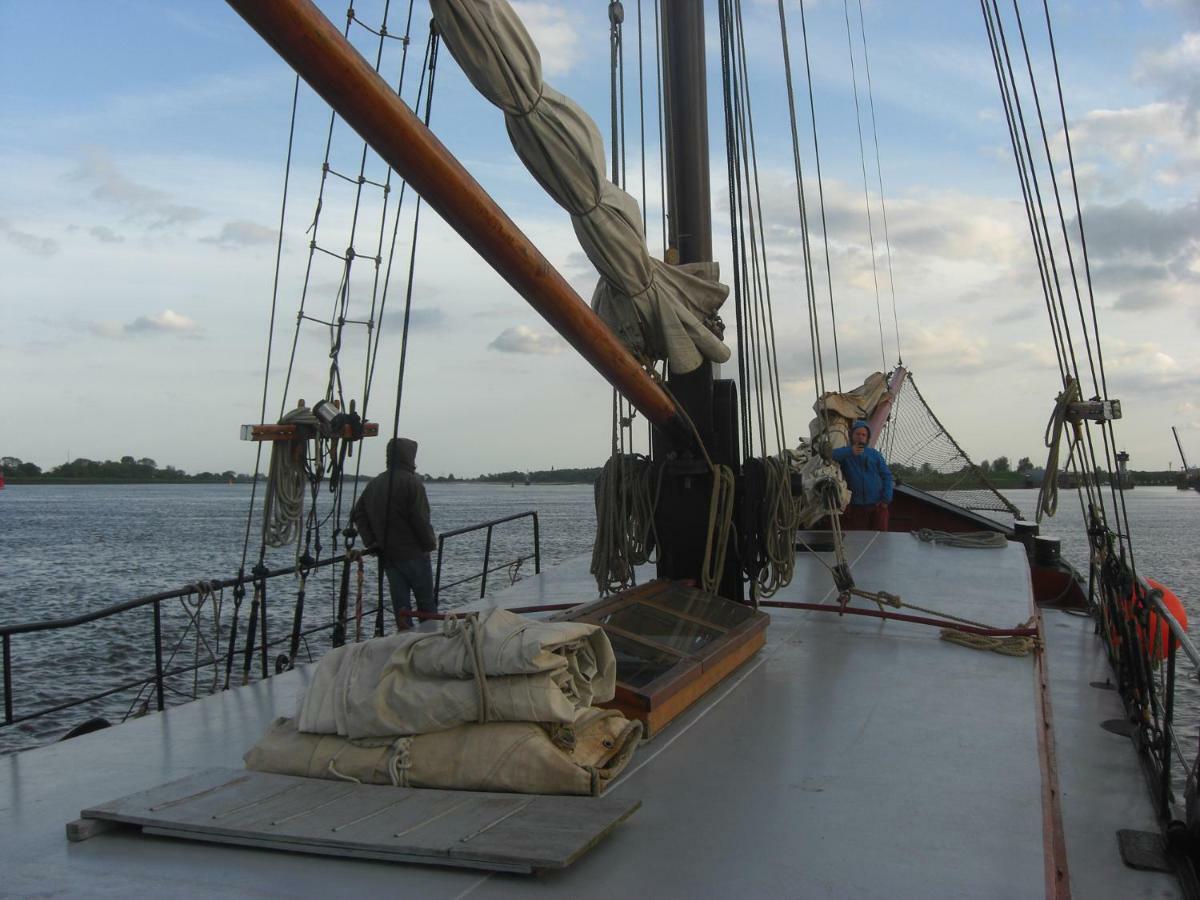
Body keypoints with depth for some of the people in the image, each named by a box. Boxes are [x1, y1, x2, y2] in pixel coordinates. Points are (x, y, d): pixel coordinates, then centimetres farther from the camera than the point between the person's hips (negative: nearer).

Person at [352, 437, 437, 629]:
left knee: (400, 602, 10)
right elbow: (420, 519, -17)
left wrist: (371, 542, 8)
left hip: (387, 555, 6)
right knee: (426, 603, 5)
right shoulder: (411, 482, -12)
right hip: (413, 553, -6)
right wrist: (430, 543, -4)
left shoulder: (374, 484, 11)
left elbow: (358, 514, 10)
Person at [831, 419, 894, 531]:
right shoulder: (845, 454, 2)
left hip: (877, 506, 2)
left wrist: (886, 499, -3)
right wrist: (850, 452, -27)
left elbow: (886, 476, 7)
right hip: (855, 507, -2)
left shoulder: (875, 454, 9)